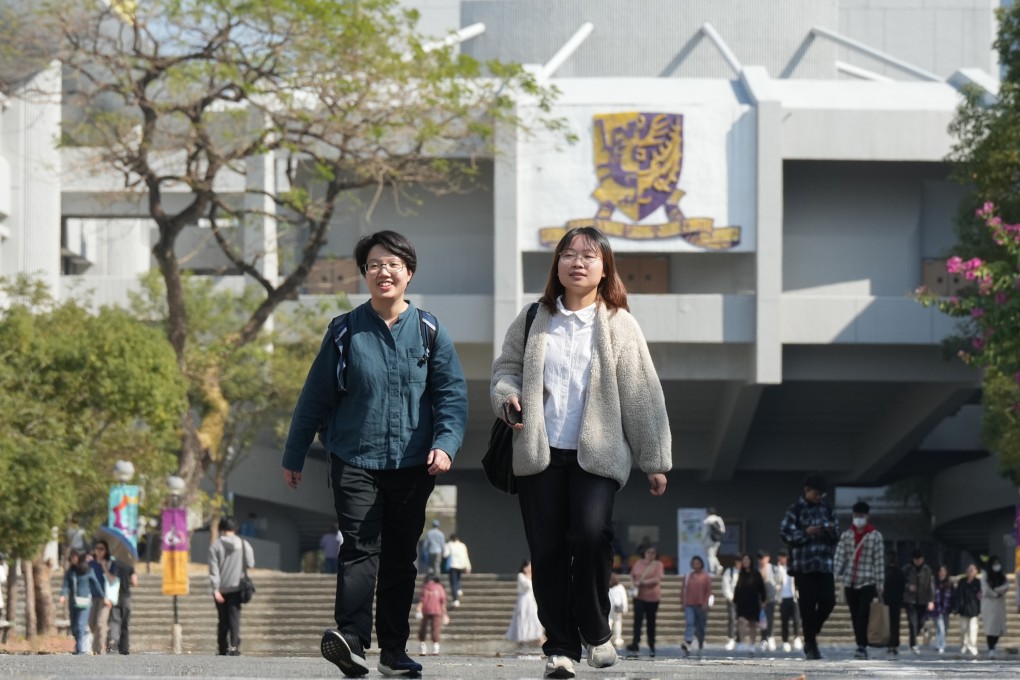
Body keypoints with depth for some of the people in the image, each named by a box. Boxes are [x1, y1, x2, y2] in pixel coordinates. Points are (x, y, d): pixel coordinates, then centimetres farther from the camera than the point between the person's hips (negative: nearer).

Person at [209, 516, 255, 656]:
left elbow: (214, 569, -8)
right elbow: (250, 564, -1)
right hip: (236, 587, 0)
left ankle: (222, 649, 13)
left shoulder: (216, 546, -4)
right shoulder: (243, 544, -1)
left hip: (221, 588, 0)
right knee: (234, 619, -2)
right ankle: (234, 647, -17)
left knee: (222, 620, 10)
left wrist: (215, 589, -10)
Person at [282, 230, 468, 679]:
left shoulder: (429, 331, 5)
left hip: (412, 465, 2)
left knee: (401, 557, 8)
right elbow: (315, 398, 8)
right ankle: (351, 638, -28)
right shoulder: (346, 331, 3)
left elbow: (452, 393, 1)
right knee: (360, 548, -16)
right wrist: (293, 457, 11)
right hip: (355, 461, -2)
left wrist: (445, 443, -15)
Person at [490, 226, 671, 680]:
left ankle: (596, 630, -2)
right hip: (540, 454, 3)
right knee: (547, 549, -1)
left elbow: (643, 396, 6)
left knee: (591, 533, -22)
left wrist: (655, 461, 5)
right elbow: (507, 365, 20)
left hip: (597, 454, -3)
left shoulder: (618, 326, 5)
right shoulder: (533, 320, 11)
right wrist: (507, 395, -4)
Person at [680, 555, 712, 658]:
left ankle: (700, 646, 20)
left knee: (700, 626, 6)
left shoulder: (706, 577, 3)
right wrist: (682, 602, 7)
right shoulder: (687, 577, 11)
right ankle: (687, 644, -32)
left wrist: (705, 603, -11)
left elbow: (708, 591, -2)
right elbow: (683, 590, 14)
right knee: (689, 623, -17)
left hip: (701, 606, -1)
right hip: (689, 605, 1)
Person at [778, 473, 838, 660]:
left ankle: (811, 636, 17)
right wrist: (805, 533, -18)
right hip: (803, 565, -4)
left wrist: (833, 532, -8)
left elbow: (836, 538, 16)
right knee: (807, 605, -4)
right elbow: (784, 533, -6)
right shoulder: (795, 510, -1)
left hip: (824, 564, 4)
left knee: (828, 600, -5)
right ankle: (811, 645, 4)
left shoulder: (827, 510, 12)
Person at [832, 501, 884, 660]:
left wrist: (880, 583, -7)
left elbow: (879, 561, -3)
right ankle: (861, 646, 13)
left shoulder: (875, 536, -1)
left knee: (863, 615, -15)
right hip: (849, 582, 4)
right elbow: (839, 557, 4)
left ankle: (862, 647, -18)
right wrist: (835, 577, -7)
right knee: (855, 617, 6)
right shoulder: (846, 536, 7)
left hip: (867, 582, -4)